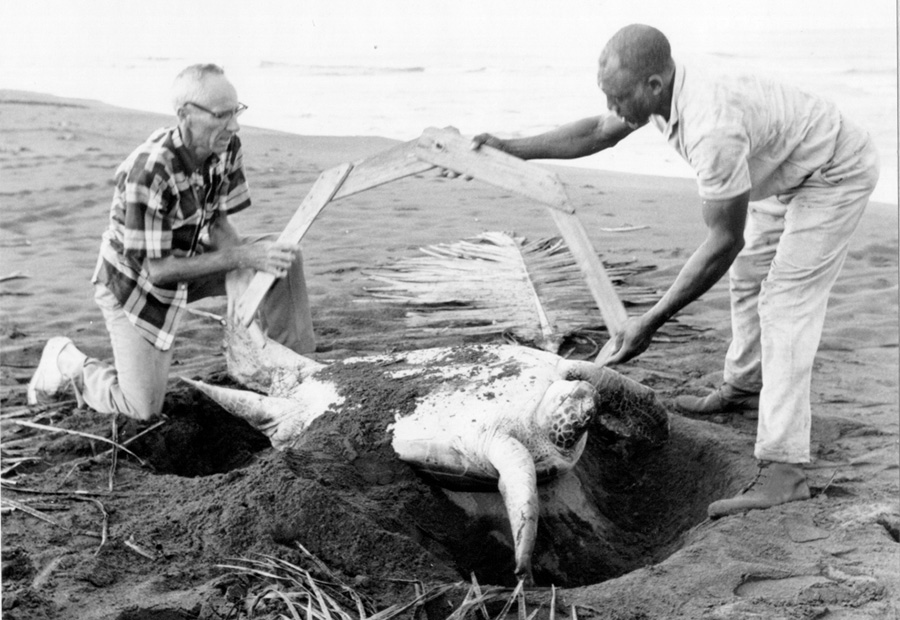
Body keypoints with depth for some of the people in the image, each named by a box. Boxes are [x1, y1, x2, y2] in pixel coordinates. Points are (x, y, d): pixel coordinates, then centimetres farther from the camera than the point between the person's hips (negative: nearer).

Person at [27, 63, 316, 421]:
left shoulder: (227, 147, -14)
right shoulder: (149, 171, -35)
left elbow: (219, 224, -3)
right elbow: (157, 269, -31)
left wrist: (252, 255, -24)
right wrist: (244, 257, -34)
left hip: (191, 260, 7)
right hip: (134, 281, -6)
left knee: (284, 255, -11)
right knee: (143, 410, -5)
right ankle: (67, 362, 22)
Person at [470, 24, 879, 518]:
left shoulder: (713, 129, -41)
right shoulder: (655, 91, -13)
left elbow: (724, 242, -34)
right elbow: (596, 133, 7)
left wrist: (650, 323, -33)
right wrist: (513, 149, 0)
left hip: (836, 174, -10)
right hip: (786, 174, 10)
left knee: (785, 304, -17)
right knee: (748, 276, 20)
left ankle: (783, 470, -19)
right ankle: (745, 389, 42)